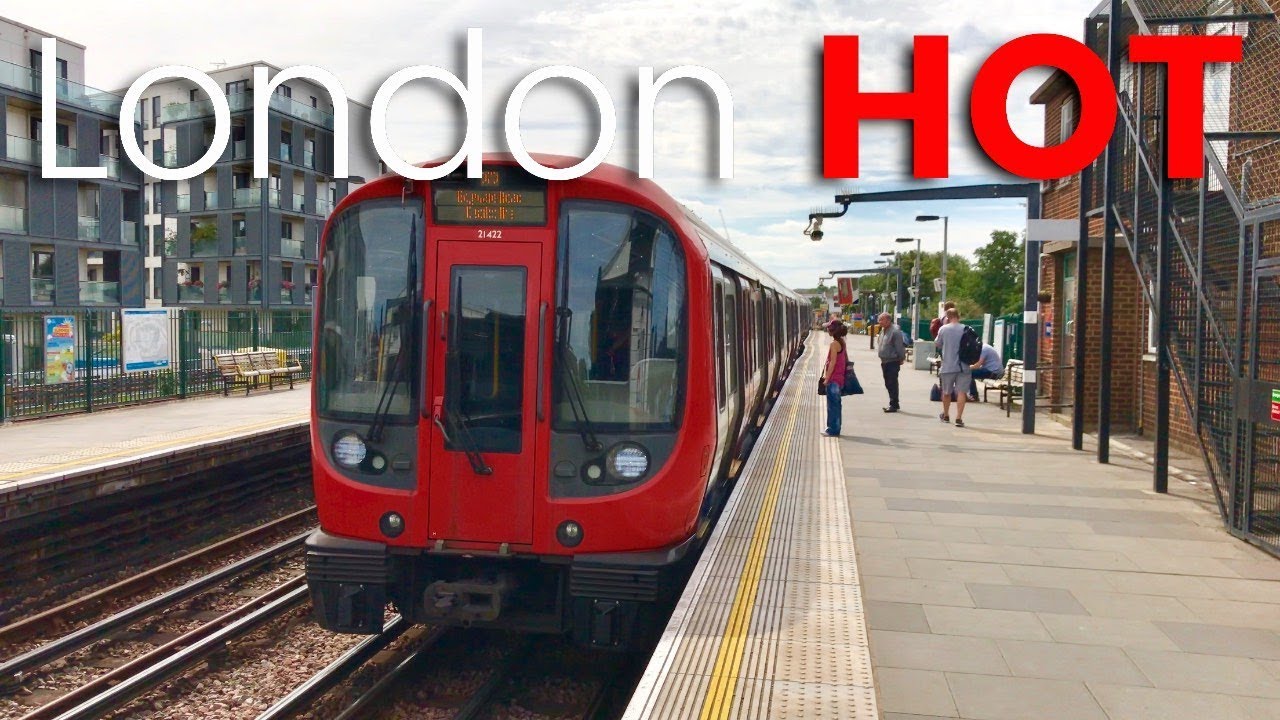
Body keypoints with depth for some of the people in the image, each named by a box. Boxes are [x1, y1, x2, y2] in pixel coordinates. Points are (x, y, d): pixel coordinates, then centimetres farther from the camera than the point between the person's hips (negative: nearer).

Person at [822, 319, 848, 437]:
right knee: (835, 404, 15)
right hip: (839, 377, 9)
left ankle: (833, 430, 1)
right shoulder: (842, 342, 10)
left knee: (832, 404, -3)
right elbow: (845, 359, 15)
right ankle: (834, 429, 23)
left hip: (833, 379, -9)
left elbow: (832, 362, -19)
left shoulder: (834, 344, -17)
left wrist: (827, 378, -16)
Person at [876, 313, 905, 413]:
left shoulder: (895, 331, -16)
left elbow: (899, 346, -15)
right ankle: (894, 404, 23)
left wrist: (901, 358, -12)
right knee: (888, 384, 14)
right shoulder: (883, 330, 13)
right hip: (885, 362, 9)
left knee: (892, 384, -6)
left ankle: (893, 405, -2)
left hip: (893, 362, -9)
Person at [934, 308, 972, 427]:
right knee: (961, 392, 0)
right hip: (963, 366, 0)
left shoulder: (943, 329, -6)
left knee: (946, 392, 15)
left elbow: (938, 345, 7)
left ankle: (946, 415, 31)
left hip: (947, 366, 0)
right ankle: (959, 418, -9)